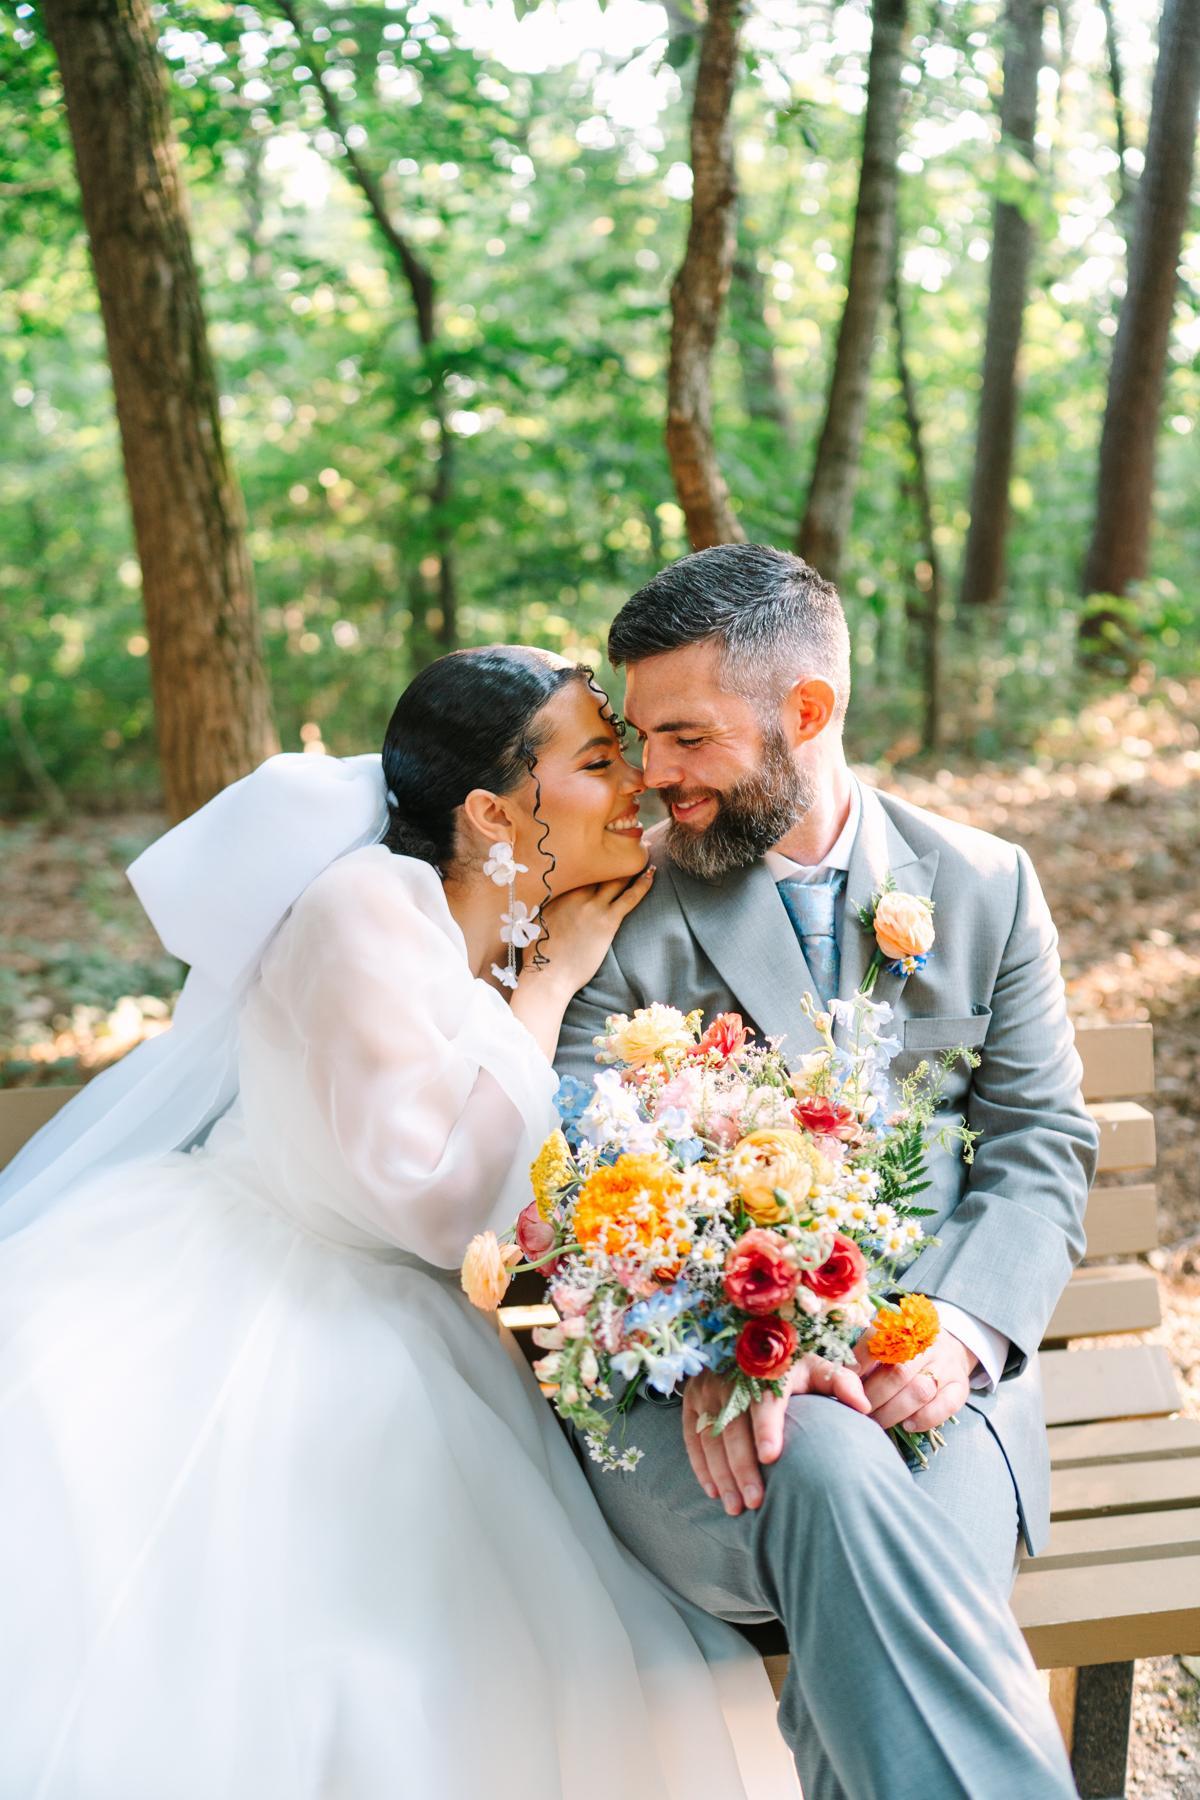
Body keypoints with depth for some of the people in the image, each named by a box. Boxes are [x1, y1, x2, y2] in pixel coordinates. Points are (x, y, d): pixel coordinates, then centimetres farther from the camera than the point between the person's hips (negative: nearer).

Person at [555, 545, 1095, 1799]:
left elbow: (1042, 1149, 7)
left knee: (870, 1623, -32)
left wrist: (957, 1328, -14)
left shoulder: (984, 887, 11)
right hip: (680, 1388, -1)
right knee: (836, 1478, -35)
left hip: (931, 1369, 1)